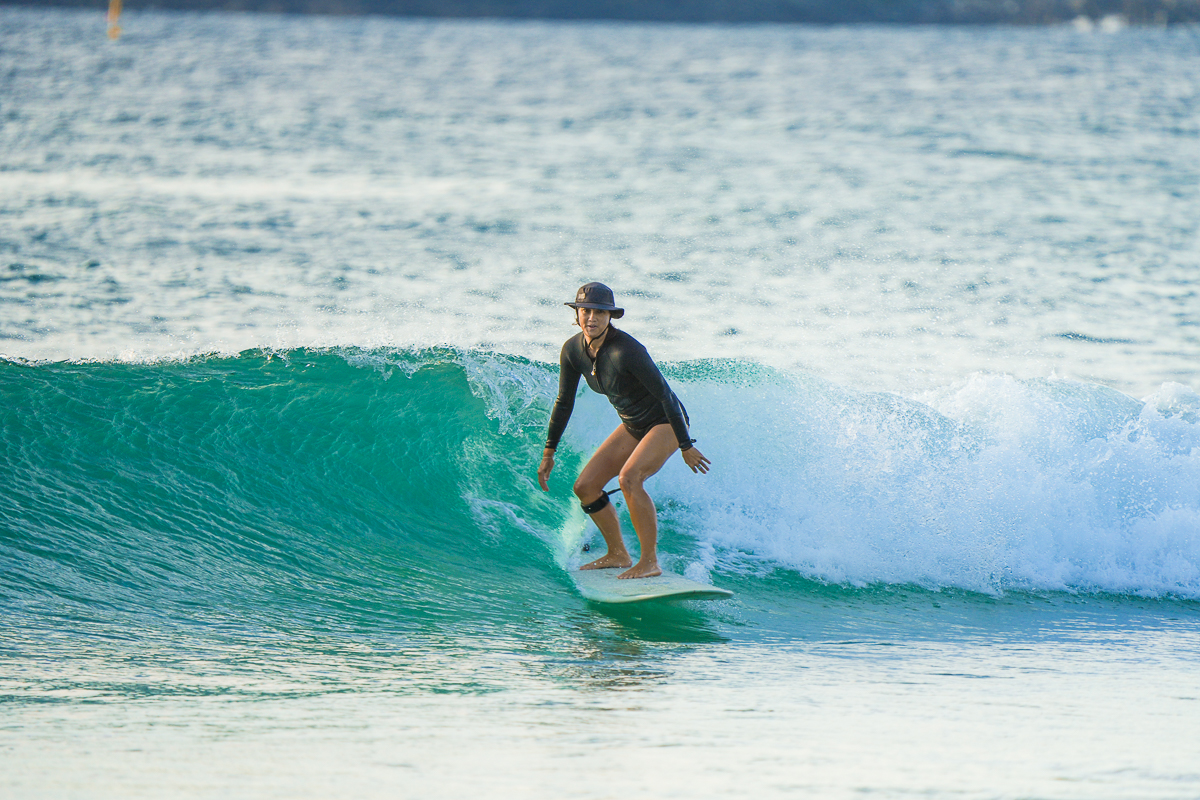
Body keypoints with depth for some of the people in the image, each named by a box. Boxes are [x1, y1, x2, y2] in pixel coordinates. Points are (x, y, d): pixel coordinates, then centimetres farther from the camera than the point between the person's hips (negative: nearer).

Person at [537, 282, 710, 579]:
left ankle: (650, 562, -21)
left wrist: (686, 447, -19)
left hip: (667, 422, -8)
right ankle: (618, 554, 21)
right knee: (585, 487, 4)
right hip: (633, 426, 8)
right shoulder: (573, 350, -9)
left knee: (629, 478, -30)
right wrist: (548, 454, 7)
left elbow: (665, 395, -24)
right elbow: (564, 403, 5)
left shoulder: (626, 350, -30)